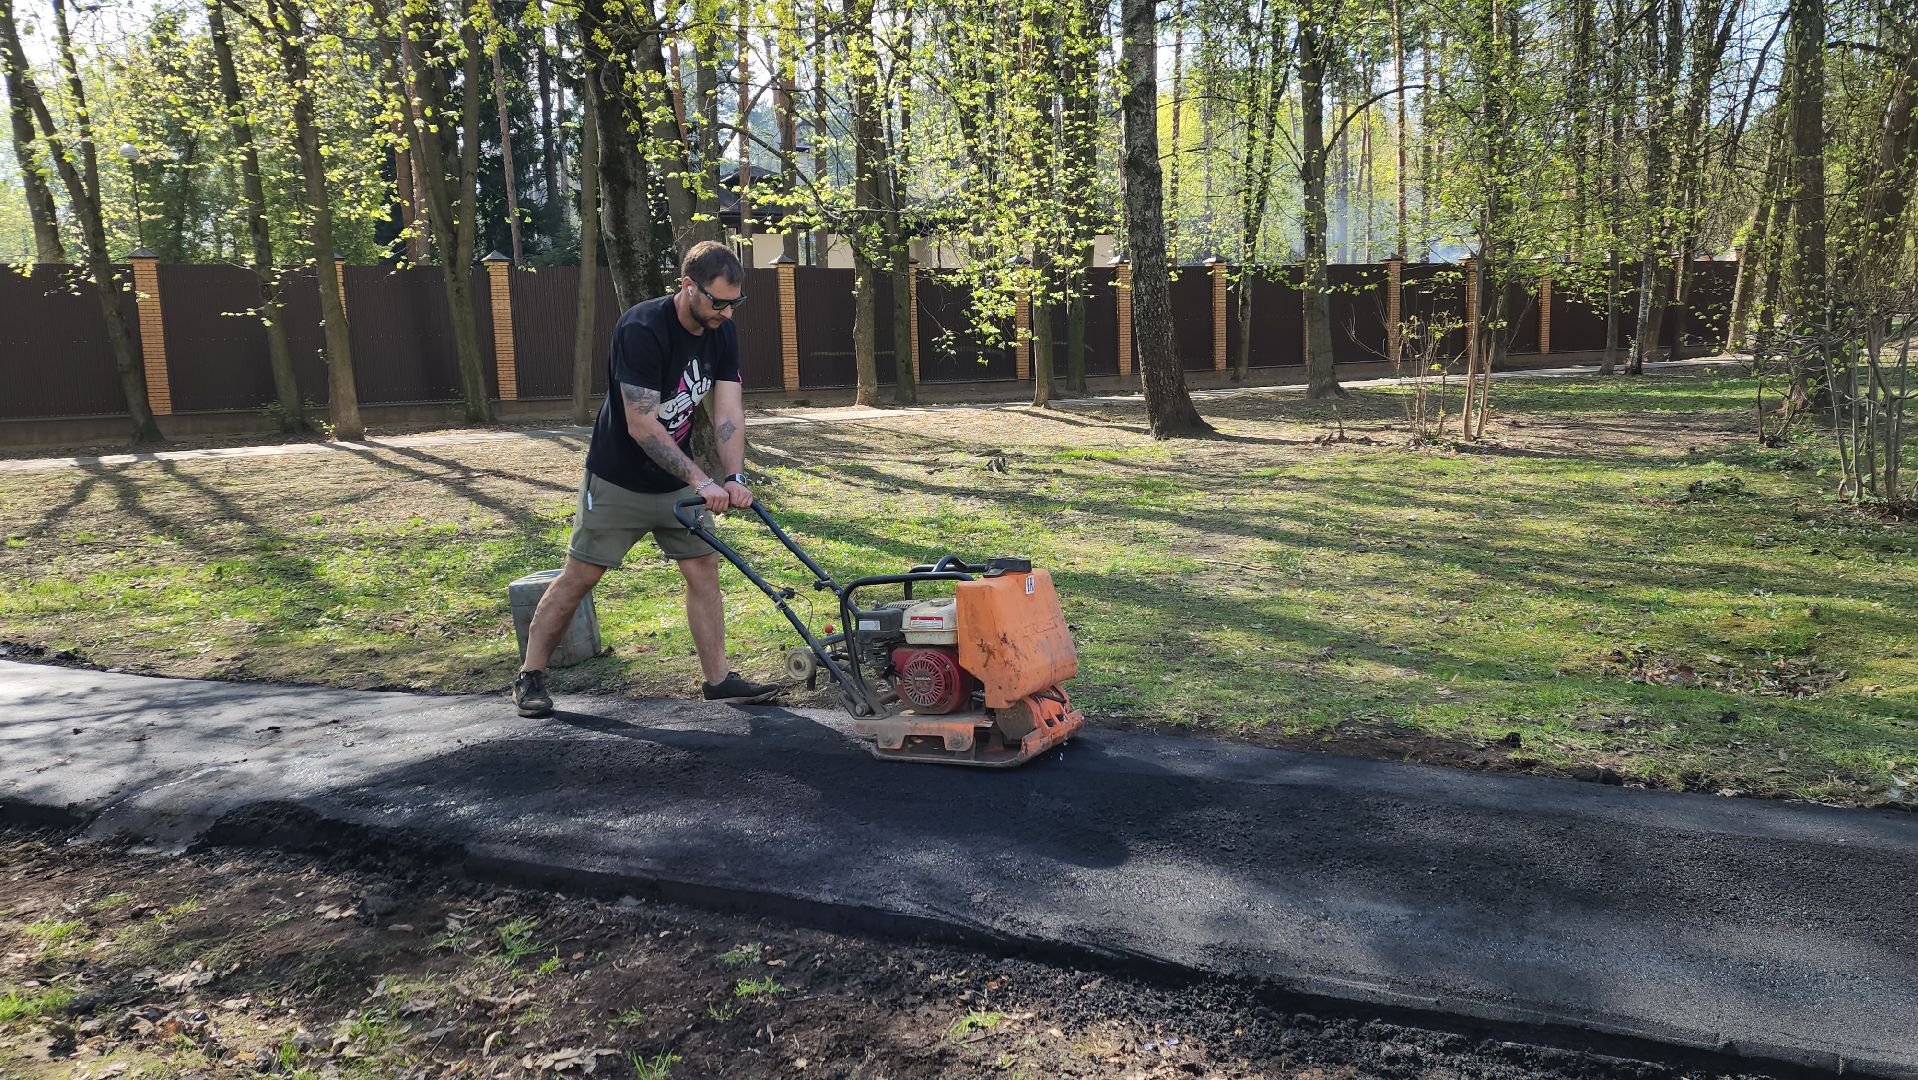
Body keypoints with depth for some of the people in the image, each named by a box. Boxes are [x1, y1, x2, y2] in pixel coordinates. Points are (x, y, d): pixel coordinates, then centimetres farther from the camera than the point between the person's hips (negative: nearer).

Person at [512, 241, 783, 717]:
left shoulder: (722, 334, -5)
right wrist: (701, 480, -31)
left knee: (704, 568, 3)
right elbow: (642, 427, -29)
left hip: (676, 478, 6)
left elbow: (728, 411, -10)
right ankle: (530, 676, 14)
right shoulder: (642, 330, -27)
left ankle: (719, 679, 10)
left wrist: (735, 478, -24)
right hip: (618, 481, -6)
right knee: (579, 576, 1)